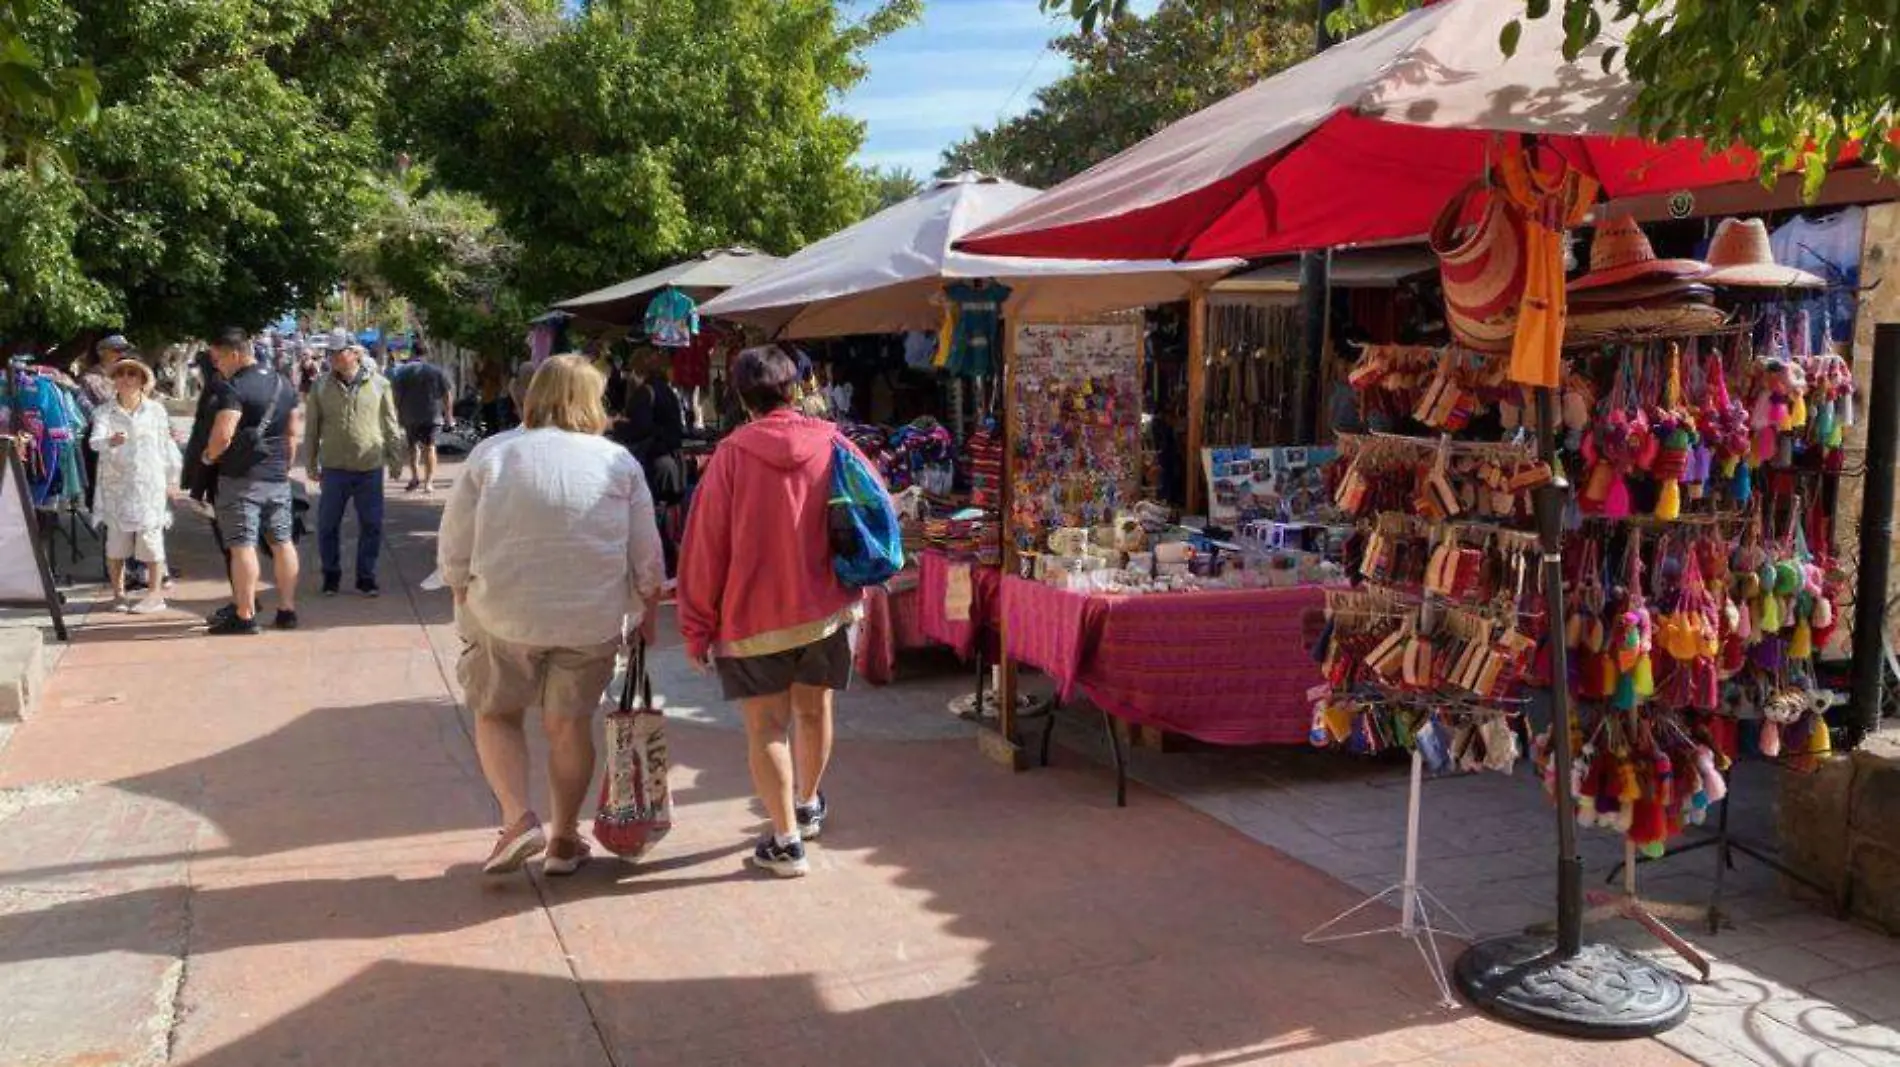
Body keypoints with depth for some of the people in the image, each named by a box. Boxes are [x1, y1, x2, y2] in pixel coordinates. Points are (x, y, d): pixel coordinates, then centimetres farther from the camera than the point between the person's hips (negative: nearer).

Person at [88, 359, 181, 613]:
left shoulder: (156, 410, 3)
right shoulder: (104, 412, 1)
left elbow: (166, 445, 8)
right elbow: (95, 440, -16)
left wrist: (171, 480, 10)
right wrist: (109, 441, -39)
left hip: (149, 484, -1)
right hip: (116, 485, 1)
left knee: (150, 538, -1)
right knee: (116, 540, 3)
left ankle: (155, 592, 6)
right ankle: (118, 592, 14)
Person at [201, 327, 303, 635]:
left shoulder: (233, 388, -14)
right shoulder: (284, 385, 10)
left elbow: (222, 435, -22)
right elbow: (294, 433, 15)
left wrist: (209, 456, -3)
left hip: (241, 477, -7)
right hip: (278, 477, 7)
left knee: (242, 545, -3)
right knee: (282, 541, 11)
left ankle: (245, 615, -2)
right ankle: (287, 610, 16)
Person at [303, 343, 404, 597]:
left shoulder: (380, 385, 0)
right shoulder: (321, 387, 1)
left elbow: (390, 426, 4)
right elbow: (312, 429, 6)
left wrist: (395, 460, 4)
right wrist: (310, 464, 5)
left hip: (370, 469, 0)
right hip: (334, 468, 1)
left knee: (371, 526, 6)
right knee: (327, 526, 7)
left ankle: (366, 577, 19)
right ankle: (331, 575, 23)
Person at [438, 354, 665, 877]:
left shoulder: (491, 454, -2)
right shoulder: (619, 463, -1)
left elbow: (454, 553, 0)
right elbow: (647, 560, 1)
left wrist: (468, 608, 14)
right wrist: (647, 616, 15)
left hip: (502, 617, -1)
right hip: (592, 622, 1)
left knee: (496, 714, 19)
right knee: (570, 723, 16)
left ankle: (517, 819, 4)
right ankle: (563, 840, 24)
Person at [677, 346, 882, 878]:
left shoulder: (732, 454, -9)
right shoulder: (833, 445, -2)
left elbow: (705, 545, -7)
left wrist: (698, 627, 0)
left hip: (752, 615, -3)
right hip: (826, 609, 4)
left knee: (766, 726, 5)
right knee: (814, 711, 20)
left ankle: (787, 841, 4)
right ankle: (808, 806, 41)